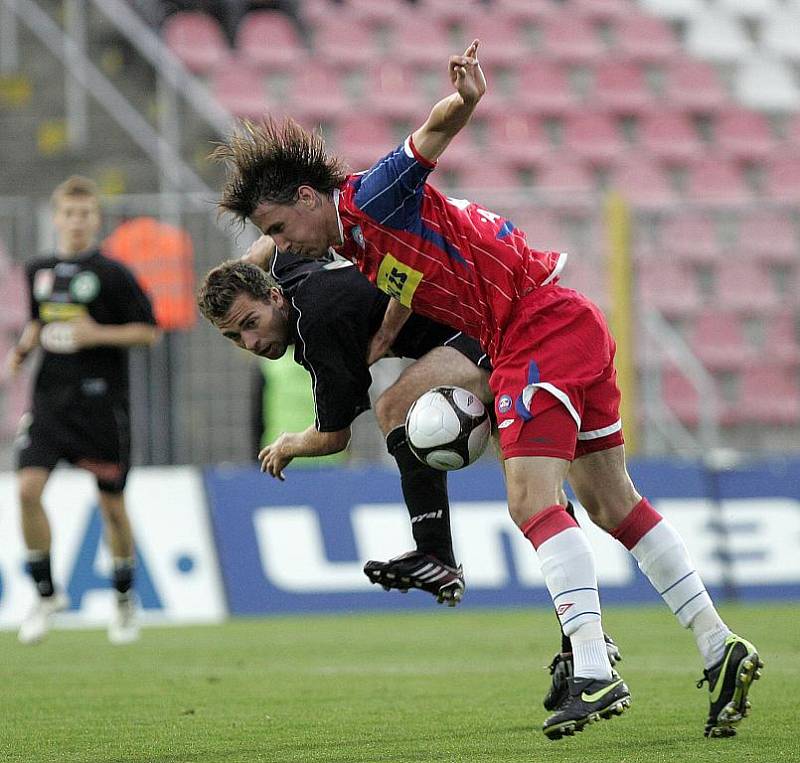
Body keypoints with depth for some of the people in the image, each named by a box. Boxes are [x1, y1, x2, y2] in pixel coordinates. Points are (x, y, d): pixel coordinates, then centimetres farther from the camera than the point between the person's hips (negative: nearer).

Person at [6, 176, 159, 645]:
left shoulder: (113, 275, -6)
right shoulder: (39, 271, 9)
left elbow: (148, 331, -5)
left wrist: (96, 335, -17)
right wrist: (24, 348, 6)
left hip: (101, 404, -4)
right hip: (50, 400, 4)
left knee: (112, 504, 5)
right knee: (28, 488, -14)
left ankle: (125, 599, 25)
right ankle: (47, 593, -1)